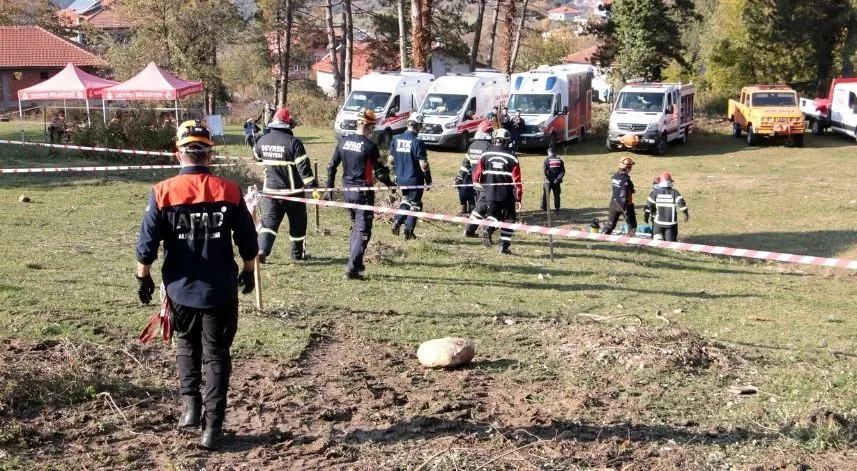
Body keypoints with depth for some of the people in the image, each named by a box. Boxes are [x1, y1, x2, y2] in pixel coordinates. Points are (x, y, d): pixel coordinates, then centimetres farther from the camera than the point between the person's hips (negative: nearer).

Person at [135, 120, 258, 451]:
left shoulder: (163, 193, -10)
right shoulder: (229, 191, -8)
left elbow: (146, 245, -8)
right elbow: (248, 242, -2)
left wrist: (143, 278, 9)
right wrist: (248, 272, 16)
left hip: (181, 289, 0)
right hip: (221, 290, 0)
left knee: (187, 345, 25)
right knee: (216, 355, 11)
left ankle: (191, 406, 17)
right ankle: (212, 427, 11)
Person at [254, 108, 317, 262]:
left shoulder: (263, 141, 0)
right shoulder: (293, 142, -17)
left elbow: (257, 156, 21)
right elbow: (304, 168, -20)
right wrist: (313, 186, -17)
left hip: (270, 190, 4)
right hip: (292, 191, -4)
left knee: (269, 221, 4)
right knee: (298, 223, 14)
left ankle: (261, 250, -16)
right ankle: (297, 253, 25)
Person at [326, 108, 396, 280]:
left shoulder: (344, 142, 3)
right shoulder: (370, 146, -15)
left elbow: (331, 165, 8)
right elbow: (379, 171, -10)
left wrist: (329, 187, 17)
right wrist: (390, 185, 6)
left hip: (347, 189, 6)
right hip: (363, 191, -6)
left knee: (355, 226, 23)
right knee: (363, 231, -2)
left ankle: (356, 263, 27)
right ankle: (351, 270, -8)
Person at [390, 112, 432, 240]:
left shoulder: (396, 139, 0)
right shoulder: (417, 142, -19)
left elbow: (391, 159, 10)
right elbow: (423, 165, -18)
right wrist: (428, 179, -5)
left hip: (400, 178, 6)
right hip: (415, 179, -5)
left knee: (406, 200, 25)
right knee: (415, 204, 10)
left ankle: (397, 220, 6)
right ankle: (408, 232, 11)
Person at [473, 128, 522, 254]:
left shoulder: (485, 155, -2)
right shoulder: (511, 157, -7)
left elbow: (477, 176, 0)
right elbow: (516, 180, -10)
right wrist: (518, 199, -6)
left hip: (491, 193, 2)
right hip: (507, 195, -2)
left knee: (494, 215, 18)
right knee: (508, 219, 12)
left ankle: (488, 230, -14)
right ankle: (504, 246, 9)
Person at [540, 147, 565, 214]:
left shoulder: (547, 160, -5)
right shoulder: (560, 159, 4)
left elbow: (545, 171, -14)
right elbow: (563, 171, -1)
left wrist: (548, 178, -9)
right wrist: (558, 178, -6)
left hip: (549, 181, -2)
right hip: (557, 181, 2)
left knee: (545, 193, 13)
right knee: (556, 195, 7)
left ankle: (544, 207, 22)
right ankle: (557, 209, 4)